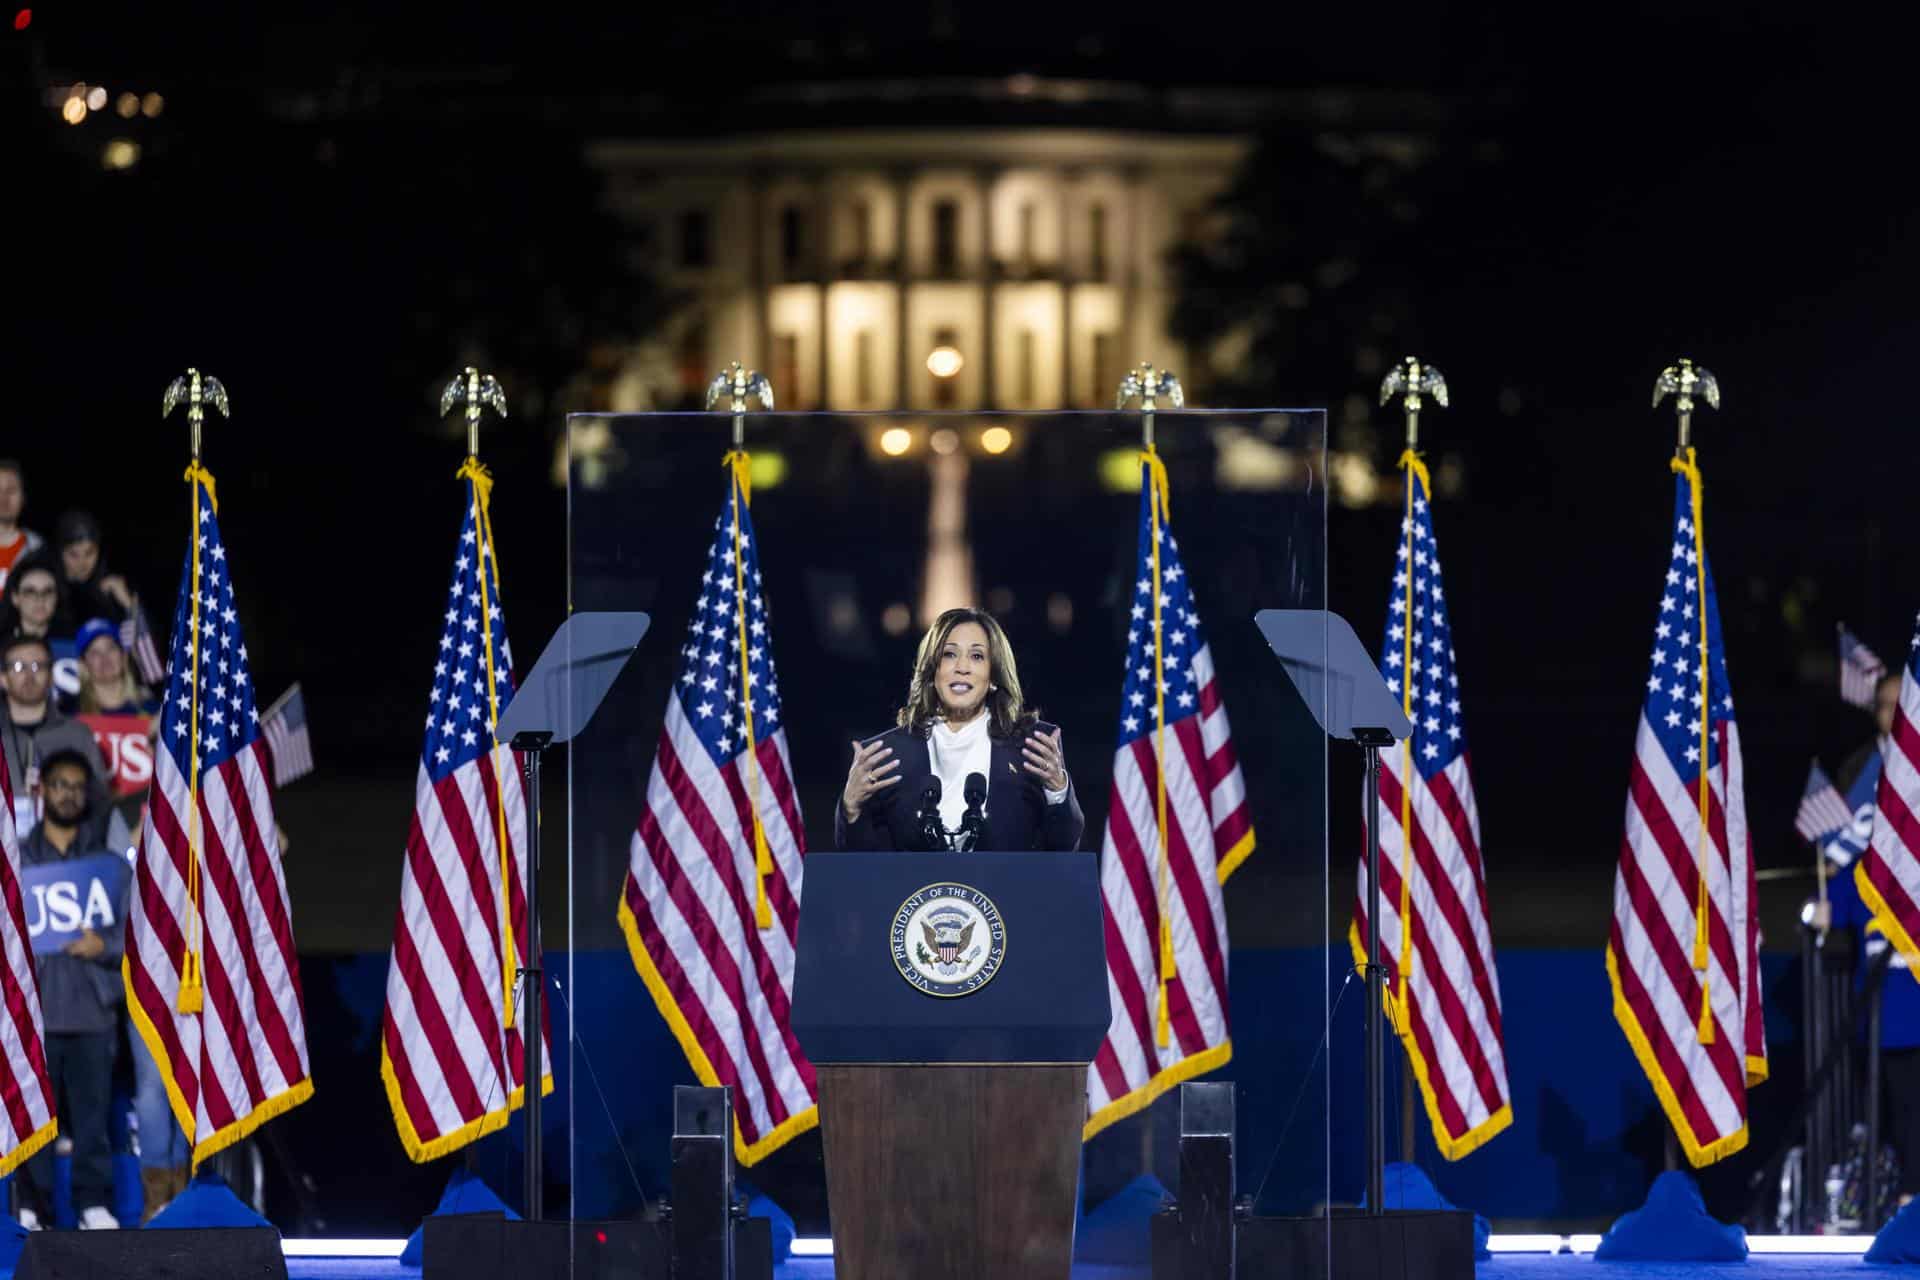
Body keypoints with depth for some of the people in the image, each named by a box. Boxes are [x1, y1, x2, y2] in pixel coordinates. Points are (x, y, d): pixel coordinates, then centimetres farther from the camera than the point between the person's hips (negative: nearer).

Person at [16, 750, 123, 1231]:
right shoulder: (18, 854, 10)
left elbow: (135, 923, 6)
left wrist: (104, 945, -11)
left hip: (91, 1005, 0)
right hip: (34, 1005, 0)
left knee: (93, 1110, -1)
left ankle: (94, 1204, 5)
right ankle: (33, 1206, 3)